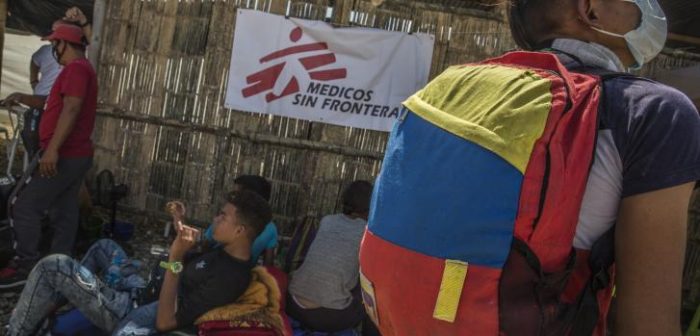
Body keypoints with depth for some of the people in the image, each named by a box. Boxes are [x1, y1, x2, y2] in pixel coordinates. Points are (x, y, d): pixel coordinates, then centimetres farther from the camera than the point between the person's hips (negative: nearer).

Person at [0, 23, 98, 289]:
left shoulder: (76, 68, -12)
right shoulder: (82, 69, 22)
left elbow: (71, 110, -25)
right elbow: (53, 104, 31)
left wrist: (52, 149, -29)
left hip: (63, 155, -10)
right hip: (76, 155, 10)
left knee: (23, 206, -6)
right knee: (64, 212, 10)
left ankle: (26, 266, -2)